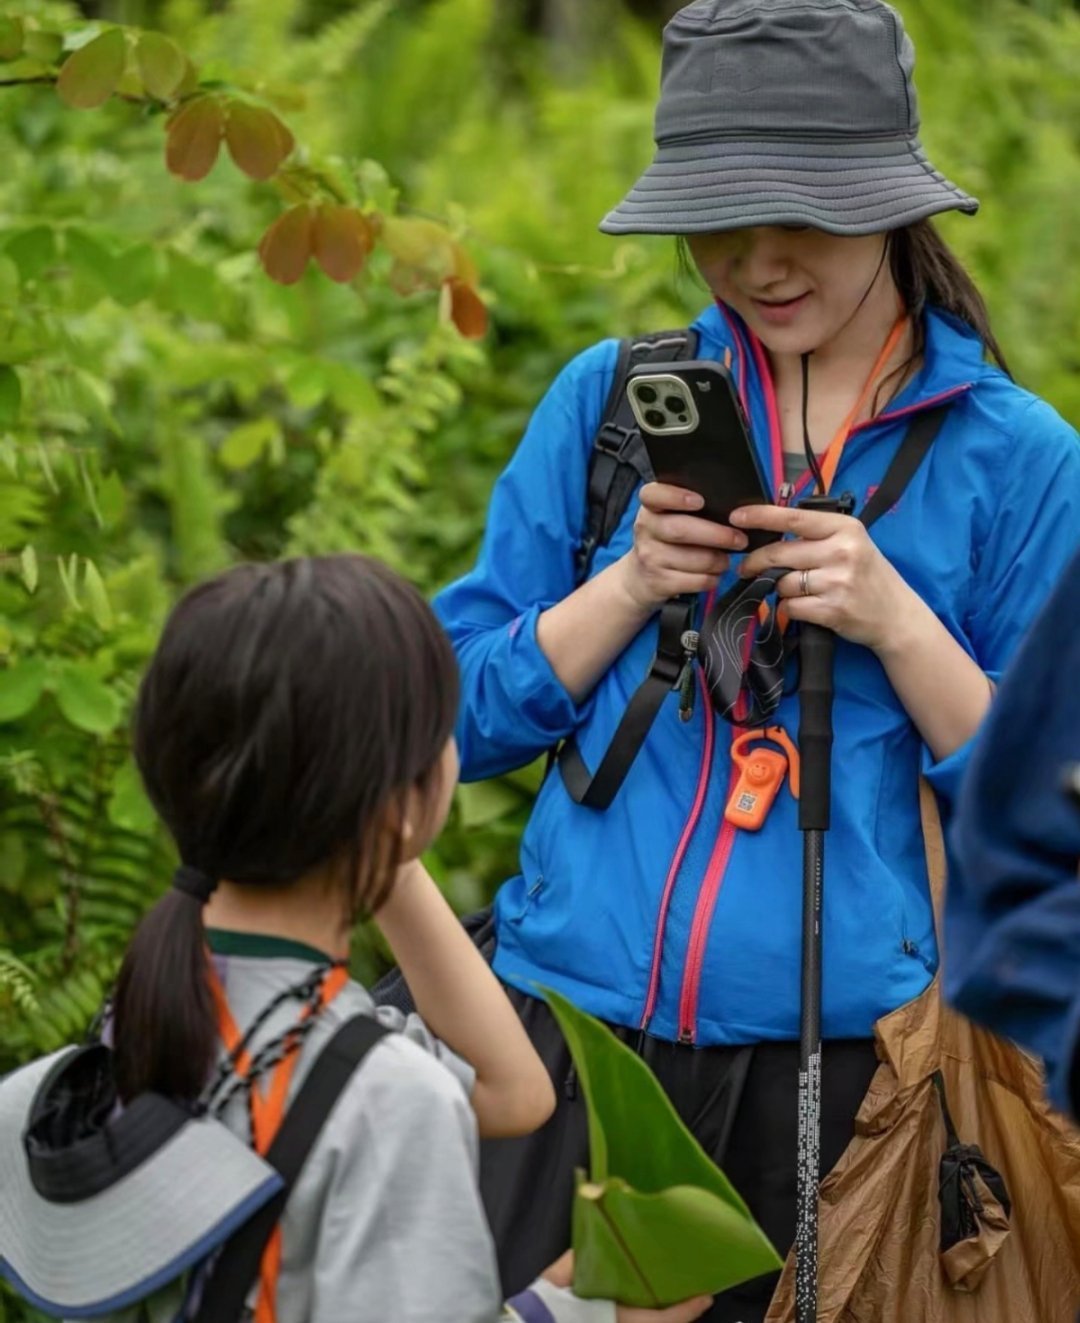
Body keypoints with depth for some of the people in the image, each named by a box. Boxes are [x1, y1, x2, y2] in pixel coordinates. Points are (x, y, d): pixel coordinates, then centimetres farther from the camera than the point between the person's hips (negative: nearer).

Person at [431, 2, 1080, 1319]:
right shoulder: (611, 399, 7)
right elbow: (463, 717, 7)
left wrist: (893, 620, -13)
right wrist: (634, 584, -9)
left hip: (847, 1052, -1)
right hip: (582, 1013, 1)